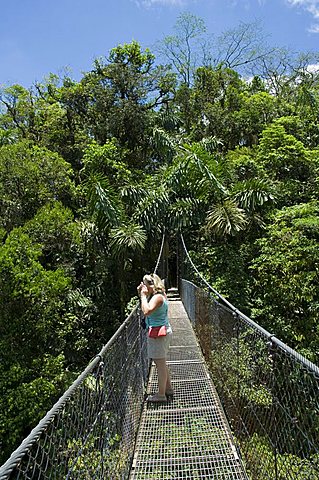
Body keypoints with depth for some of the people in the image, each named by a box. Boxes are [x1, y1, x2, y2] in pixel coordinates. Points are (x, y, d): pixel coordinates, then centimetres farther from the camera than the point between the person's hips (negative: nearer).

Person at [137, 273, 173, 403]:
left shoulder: (157, 297, -19)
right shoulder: (159, 295, 11)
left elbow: (146, 311, -34)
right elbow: (145, 308, 19)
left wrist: (144, 295, -23)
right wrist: (142, 295, 8)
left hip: (158, 333, -11)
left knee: (160, 364, 0)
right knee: (161, 363, 21)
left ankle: (161, 395, 12)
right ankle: (168, 388, 33)